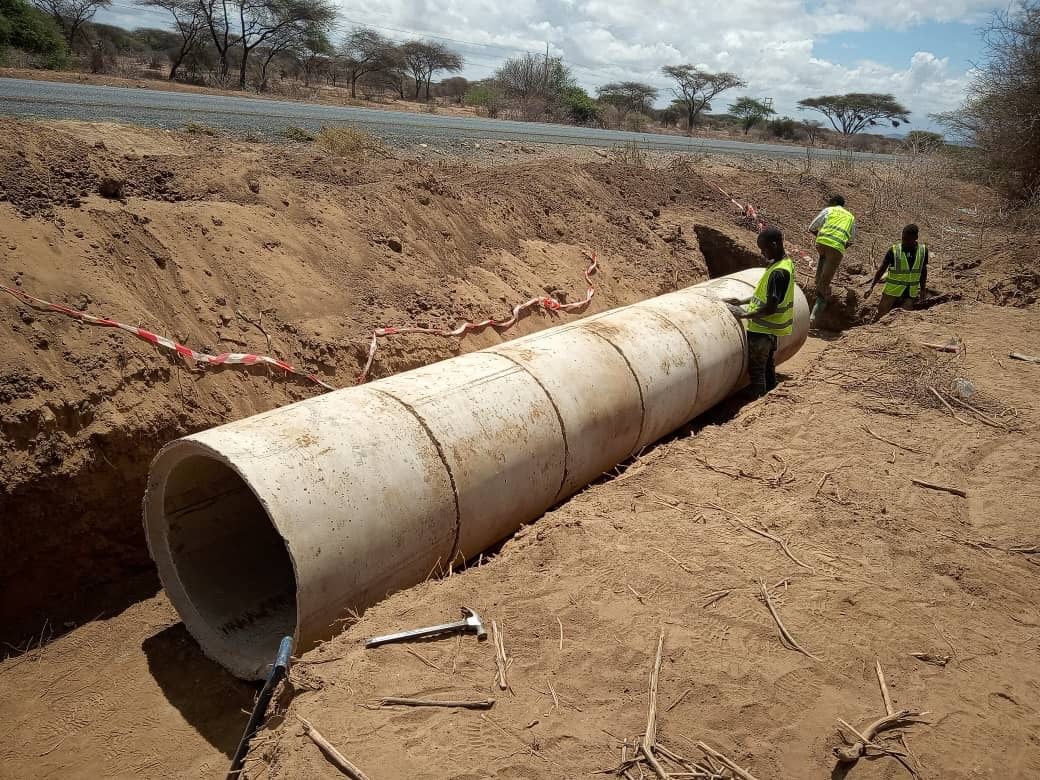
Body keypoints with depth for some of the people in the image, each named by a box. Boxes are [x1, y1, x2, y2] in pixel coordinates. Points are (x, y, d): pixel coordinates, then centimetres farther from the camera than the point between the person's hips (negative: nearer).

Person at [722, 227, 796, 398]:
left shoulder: (778, 272, -25)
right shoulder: (785, 261, 6)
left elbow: (771, 308, -26)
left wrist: (744, 315, -17)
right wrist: (741, 301, 8)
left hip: (762, 329, -10)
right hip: (771, 327, 10)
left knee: (756, 370, 1)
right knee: (768, 366, 20)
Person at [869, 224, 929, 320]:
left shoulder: (923, 250, 0)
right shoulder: (894, 250, -9)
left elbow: (923, 271, 12)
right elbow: (881, 269, -3)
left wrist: (922, 290, 12)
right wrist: (871, 287, -7)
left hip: (910, 294, 3)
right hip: (892, 291, -3)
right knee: (880, 316, -2)